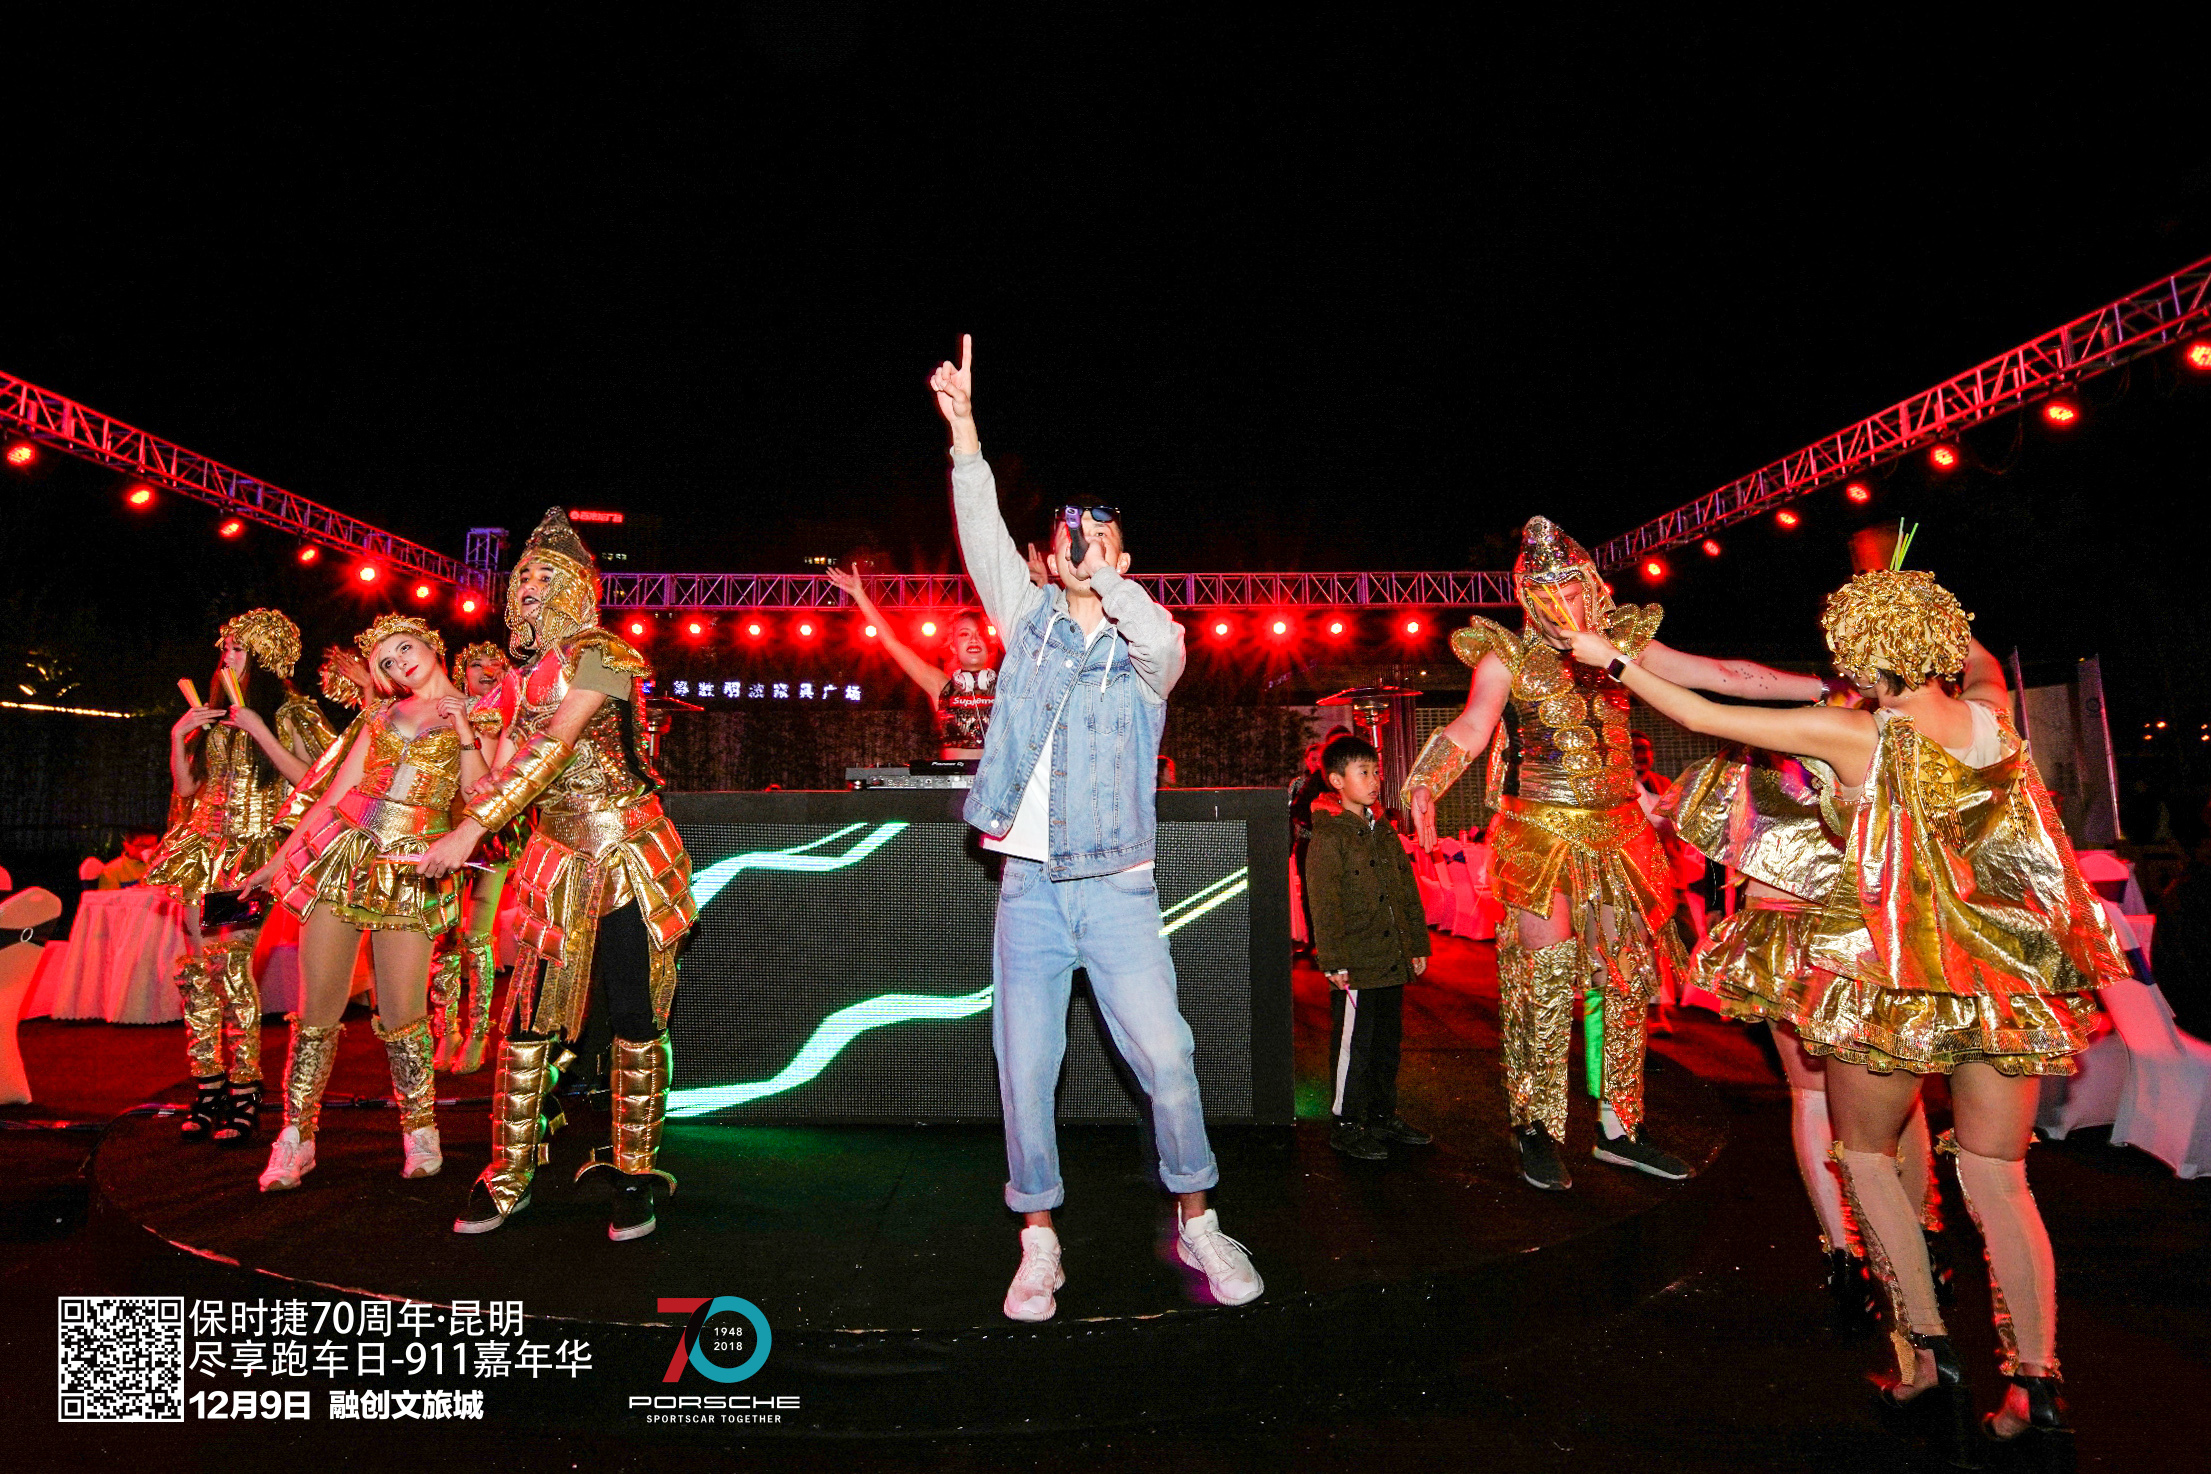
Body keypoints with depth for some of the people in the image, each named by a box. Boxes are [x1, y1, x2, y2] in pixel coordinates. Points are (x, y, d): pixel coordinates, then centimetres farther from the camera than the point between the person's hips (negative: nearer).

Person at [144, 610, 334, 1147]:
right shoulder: (211, 714, 17)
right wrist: (179, 736, 5)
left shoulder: (288, 712, 0)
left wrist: (259, 730, -13)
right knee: (200, 962, 1)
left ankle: (244, 1096, -9)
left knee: (231, 956, -16)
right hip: (206, 845, 6)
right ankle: (207, 1091, 8)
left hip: (256, 847, -6)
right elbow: (186, 787, 17)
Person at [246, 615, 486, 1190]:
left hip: (409, 873, -3)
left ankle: (420, 1132, 18)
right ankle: (295, 1138, 20)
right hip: (340, 856, 3)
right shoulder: (384, 713, 13)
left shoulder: (475, 718, 4)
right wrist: (279, 858, 15)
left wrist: (464, 734, -15)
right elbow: (334, 790, 15)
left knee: (401, 1016, -2)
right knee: (318, 1009, 5)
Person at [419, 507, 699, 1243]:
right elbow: (503, 773, 19)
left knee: (635, 1023, 1)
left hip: (627, 857, -6)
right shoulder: (525, 677, 15)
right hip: (557, 860, 6)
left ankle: (634, 1176, 15)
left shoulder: (597, 652, -8)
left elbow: (557, 747, -18)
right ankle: (507, 1177, 20)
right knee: (527, 1021, 5)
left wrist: (473, 825, -20)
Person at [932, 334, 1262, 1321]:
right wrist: (963, 428, -6)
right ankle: (1039, 1246, 20)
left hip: (1117, 886, -1)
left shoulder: (1150, 648, 5)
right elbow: (983, 535, 0)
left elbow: (1160, 637, -19)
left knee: (1166, 1058, -6)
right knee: (1024, 1068, 4)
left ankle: (1196, 1222, 17)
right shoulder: (1031, 617, 11)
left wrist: (1103, 575, -12)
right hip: (1028, 883, 2)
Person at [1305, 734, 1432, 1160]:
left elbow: (1408, 892, 18)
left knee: (1387, 1044, 17)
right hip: (1355, 966, -7)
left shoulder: (1385, 832, 13)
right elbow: (1325, 905, -15)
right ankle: (1345, 1125, 16)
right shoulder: (1329, 837, -11)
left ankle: (1383, 1117, 31)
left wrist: (1418, 945, 16)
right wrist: (1333, 961, -18)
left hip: (1391, 961, 8)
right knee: (1353, 1047, 2)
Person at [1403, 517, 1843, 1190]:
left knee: (1629, 979, 8)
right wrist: (1424, 788, -32)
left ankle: (1619, 1129, 23)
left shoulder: (1623, 642, 9)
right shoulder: (1507, 655, -2)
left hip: (1618, 830, 4)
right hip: (1542, 831, -4)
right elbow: (1471, 726, -14)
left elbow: (1723, 674, 9)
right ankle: (1537, 1129, 10)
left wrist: (1829, 687, 4)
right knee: (1548, 977, -7)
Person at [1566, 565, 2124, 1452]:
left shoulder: (1855, 734, -13)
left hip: (1893, 978, -5)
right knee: (1997, 1180, 13)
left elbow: (1702, 716, -9)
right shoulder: (1992, 714, 0)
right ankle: (2036, 1385, 16)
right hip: (2008, 980, 5)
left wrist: (1613, 659, 1)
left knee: (1865, 1153, 16)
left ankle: (1929, 1350, 14)